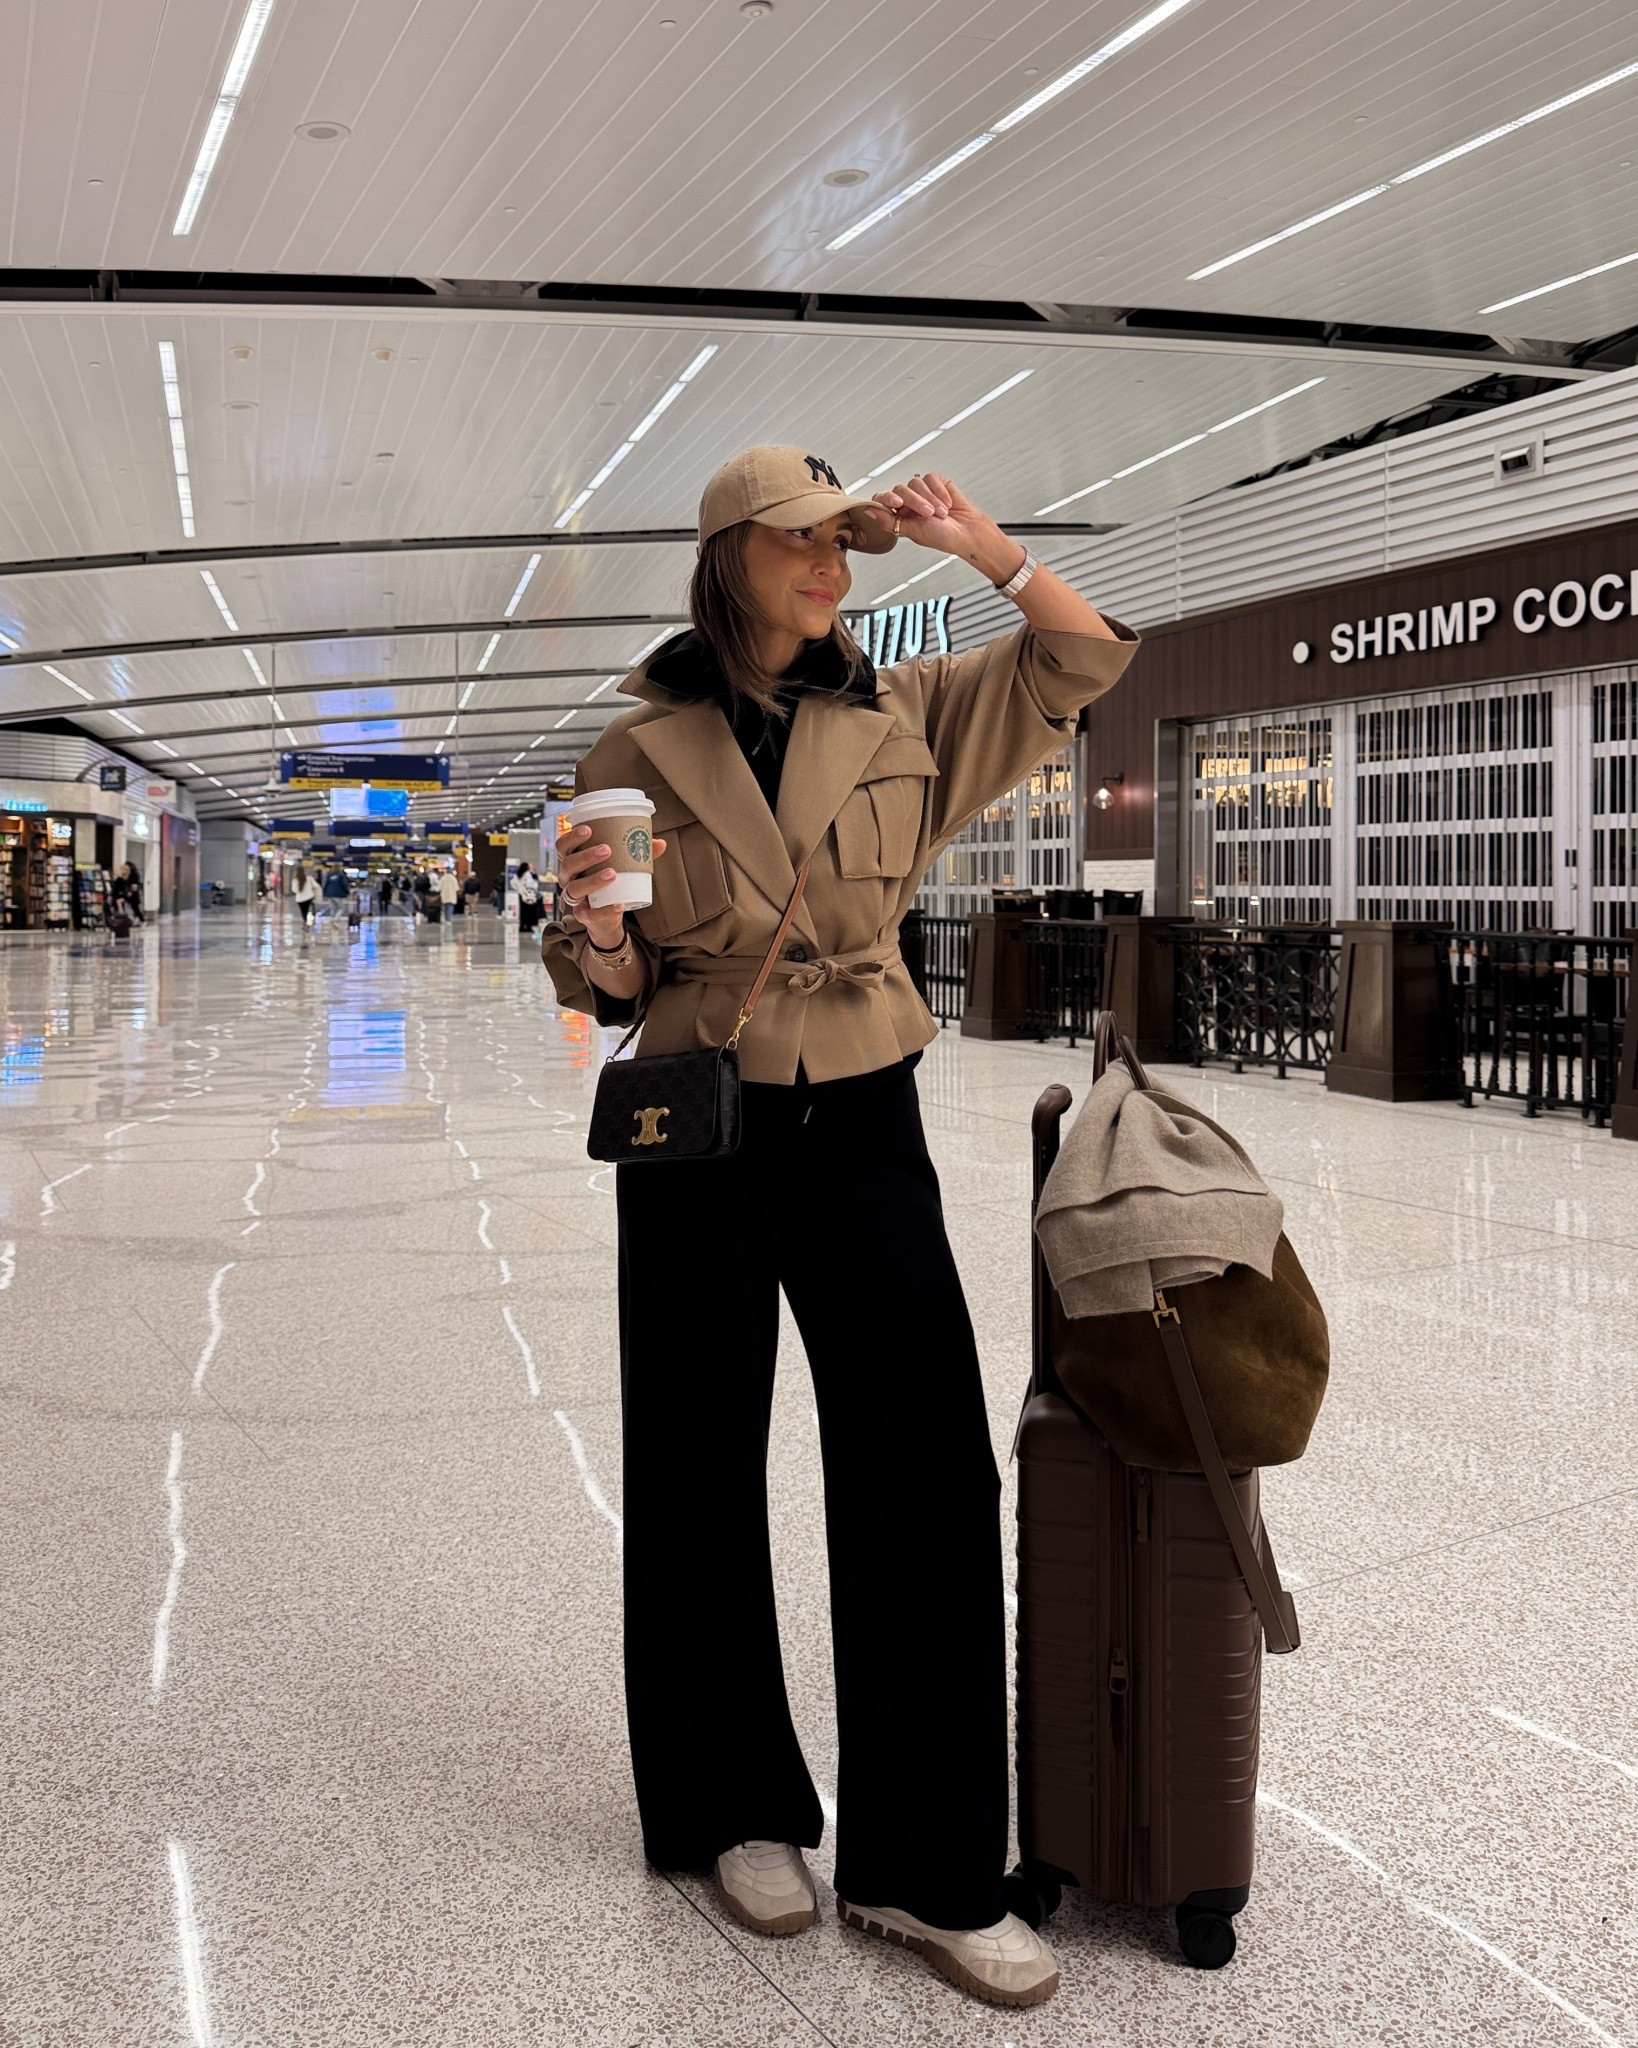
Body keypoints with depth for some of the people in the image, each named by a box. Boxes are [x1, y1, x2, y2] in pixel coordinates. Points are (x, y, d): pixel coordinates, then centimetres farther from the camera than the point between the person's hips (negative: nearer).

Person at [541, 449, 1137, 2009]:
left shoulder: (900, 717, 3)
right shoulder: (638, 751, -2)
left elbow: (1086, 661, 8)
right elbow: (609, 990, 2)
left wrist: (985, 548, -6)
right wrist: (598, 929, -20)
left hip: (862, 1122, 2)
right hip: (699, 1133, -1)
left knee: (930, 1473, -2)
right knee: (703, 1475, 9)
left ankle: (921, 1867, 13)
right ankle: (739, 1814, 31)